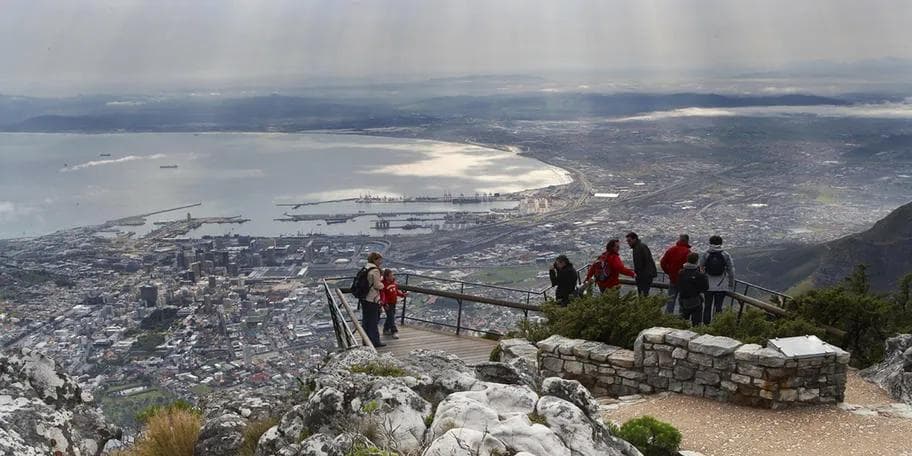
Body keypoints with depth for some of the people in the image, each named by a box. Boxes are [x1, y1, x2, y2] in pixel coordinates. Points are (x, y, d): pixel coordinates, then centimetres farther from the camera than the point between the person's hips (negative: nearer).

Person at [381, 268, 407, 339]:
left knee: (390, 317, 16)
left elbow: (397, 291, 18)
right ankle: (394, 331, -4)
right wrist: (384, 303, -31)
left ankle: (386, 330, 31)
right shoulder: (384, 285, -20)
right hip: (387, 304, -8)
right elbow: (382, 294, -23)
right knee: (391, 317, -7)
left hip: (393, 303, 8)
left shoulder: (394, 283, 5)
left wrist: (402, 294, 6)